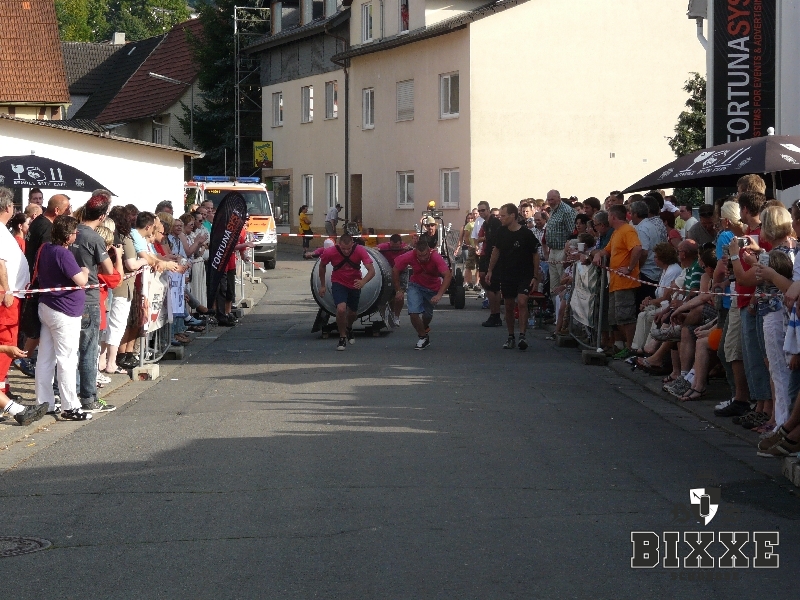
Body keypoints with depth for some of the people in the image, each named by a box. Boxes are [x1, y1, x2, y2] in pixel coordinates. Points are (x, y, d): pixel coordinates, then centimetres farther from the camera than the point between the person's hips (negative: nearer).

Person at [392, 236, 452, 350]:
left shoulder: (436, 257, -33)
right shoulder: (409, 256, -27)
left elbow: (448, 275, -42)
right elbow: (395, 270, -11)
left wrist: (439, 295, -52)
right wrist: (398, 290, -7)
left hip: (433, 289, 0)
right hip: (416, 285, 0)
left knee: (427, 315, 13)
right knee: (413, 313, -18)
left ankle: (425, 329, 49)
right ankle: (423, 337, 6)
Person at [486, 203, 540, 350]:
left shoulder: (526, 234, -11)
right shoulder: (502, 233, 1)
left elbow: (535, 255, -4)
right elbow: (496, 250, 16)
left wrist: (535, 277, -7)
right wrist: (490, 270, 13)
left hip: (525, 276, -4)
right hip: (506, 276, 5)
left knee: (522, 302, -21)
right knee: (509, 306, 8)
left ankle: (522, 335, -21)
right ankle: (510, 337, 19)